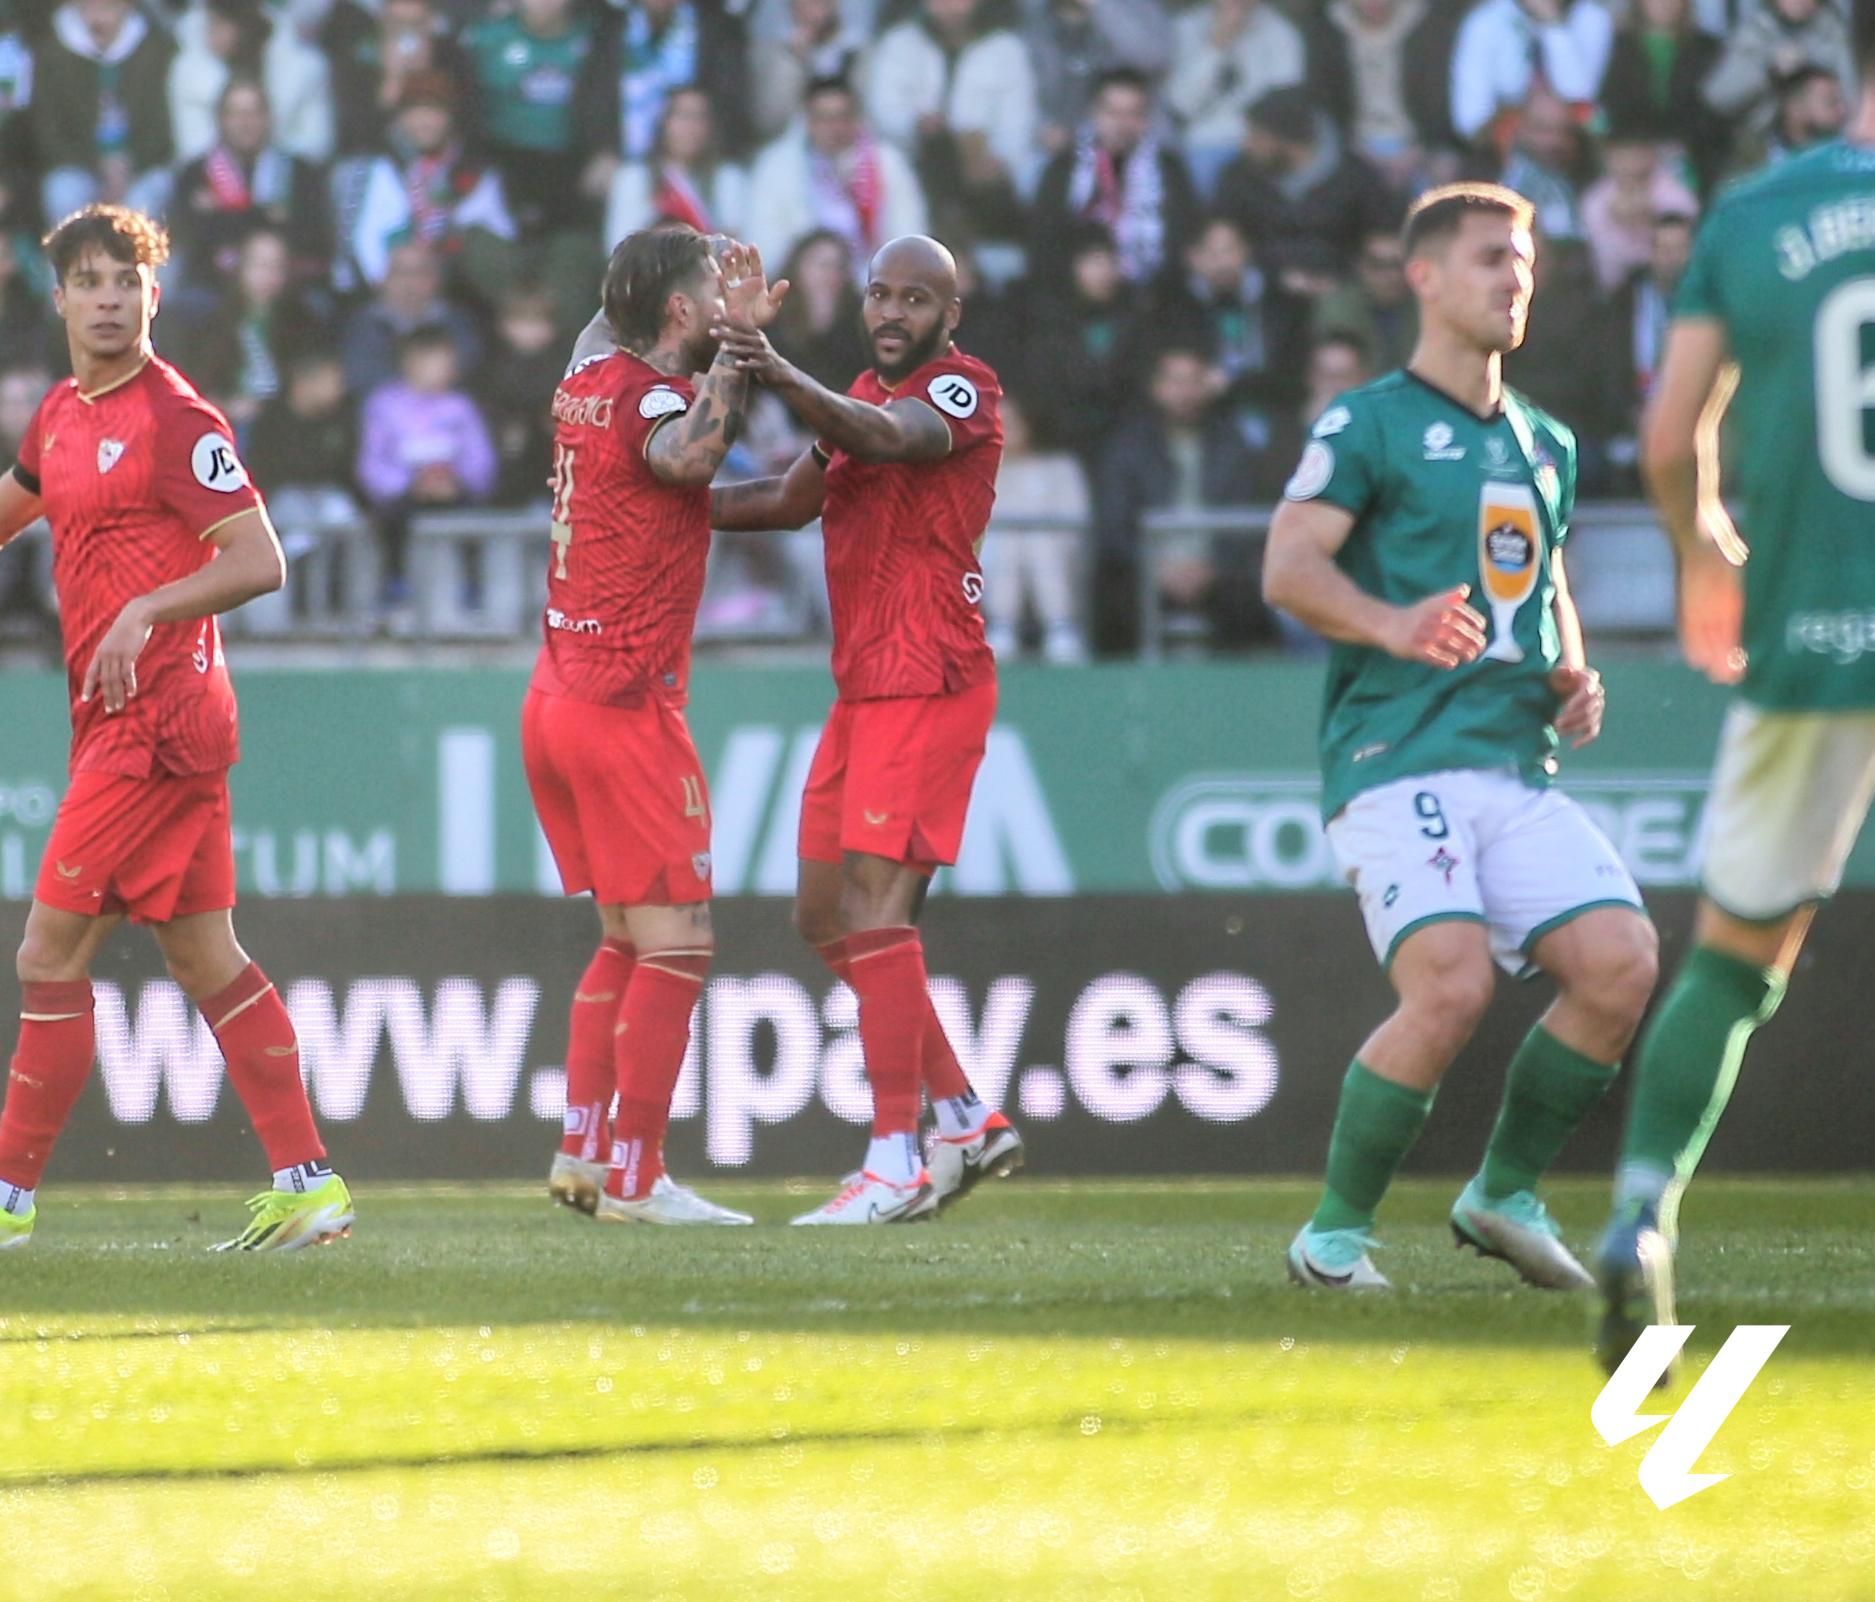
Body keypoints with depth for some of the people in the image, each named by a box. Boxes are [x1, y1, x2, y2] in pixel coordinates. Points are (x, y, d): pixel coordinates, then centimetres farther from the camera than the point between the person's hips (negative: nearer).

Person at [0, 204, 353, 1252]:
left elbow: (260, 561, -16)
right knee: (205, 957, 8)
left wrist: (146, 608, -25)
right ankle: (308, 1185, 10)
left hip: (154, 720, -9)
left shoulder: (176, 419, -12)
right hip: (121, 721, 9)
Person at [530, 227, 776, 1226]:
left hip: (558, 699, 9)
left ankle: (579, 1156, 18)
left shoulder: (588, 381, 10)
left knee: (626, 938, 18)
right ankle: (634, 1179, -8)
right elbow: (685, 454, -40)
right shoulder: (653, 396, -15)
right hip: (626, 711, -9)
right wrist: (736, 345, -29)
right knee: (678, 946, -6)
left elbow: (608, 318, 36)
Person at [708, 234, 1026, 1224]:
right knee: (825, 917, 11)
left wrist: (783, 379, -47)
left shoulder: (963, 392, -9)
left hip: (929, 686, -10)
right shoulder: (866, 395, 20)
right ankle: (966, 1120, 19)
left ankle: (896, 1167, -16)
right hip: (864, 686, 10)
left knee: (873, 909, -15)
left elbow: (884, 439, -30)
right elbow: (797, 499, 31)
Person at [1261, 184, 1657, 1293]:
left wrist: (1573, 678, 12)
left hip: (1517, 769, 6)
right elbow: (1288, 566, -11)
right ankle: (1336, 1233, -6)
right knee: (1452, 986, -24)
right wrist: (1393, 626, -29)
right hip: (1397, 756, -6)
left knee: (1621, 960, -13)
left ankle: (1506, 1192, 7)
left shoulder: (1546, 444, 22)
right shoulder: (1369, 424, 0)